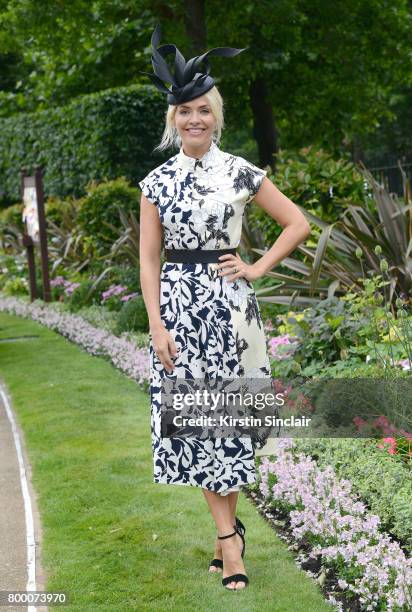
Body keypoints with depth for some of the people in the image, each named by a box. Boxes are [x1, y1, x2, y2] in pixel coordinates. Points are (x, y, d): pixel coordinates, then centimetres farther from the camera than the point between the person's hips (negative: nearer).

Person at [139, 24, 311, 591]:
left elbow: (298, 223, 6)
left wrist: (258, 268, -3)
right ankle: (229, 532, 10)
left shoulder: (241, 172, 0)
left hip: (228, 305, -2)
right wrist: (156, 324, -5)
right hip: (177, 304, 2)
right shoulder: (157, 180, 5)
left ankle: (227, 525, 16)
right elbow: (149, 257, 4)